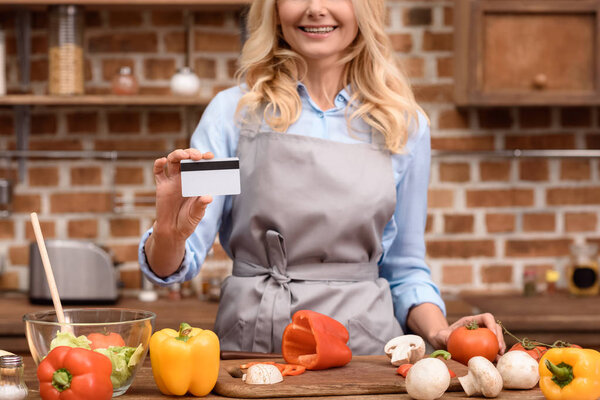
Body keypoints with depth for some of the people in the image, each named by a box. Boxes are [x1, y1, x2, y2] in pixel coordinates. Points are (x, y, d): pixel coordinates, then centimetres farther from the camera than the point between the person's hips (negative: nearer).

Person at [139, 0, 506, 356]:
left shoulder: (406, 125, 11)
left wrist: (439, 333, 1)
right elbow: (176, 265, 4)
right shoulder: (232, 111, 7)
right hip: (251, 342, -1)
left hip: (364, 343, 1)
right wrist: (169, 235, -17)